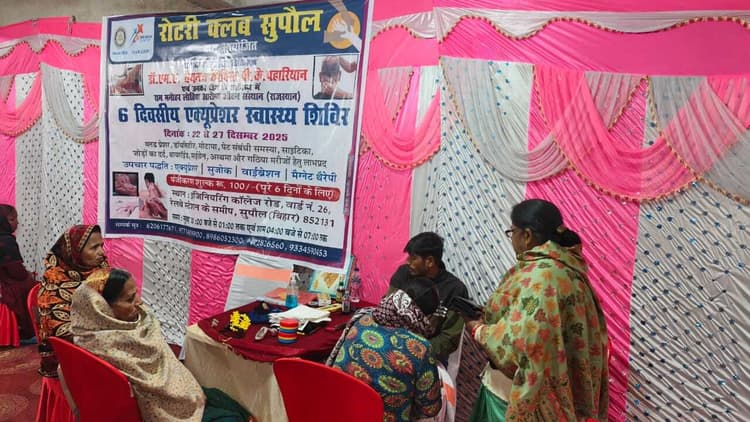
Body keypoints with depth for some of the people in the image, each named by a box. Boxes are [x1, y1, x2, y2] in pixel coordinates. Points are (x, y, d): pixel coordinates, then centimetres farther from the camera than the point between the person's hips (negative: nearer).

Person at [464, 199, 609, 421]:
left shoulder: (540, 275, -24)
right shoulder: (560, 266, 7)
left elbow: (520, 338, -31)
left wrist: (479, 330, -14)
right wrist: (487, 316, 6)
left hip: (517, 393, -9)